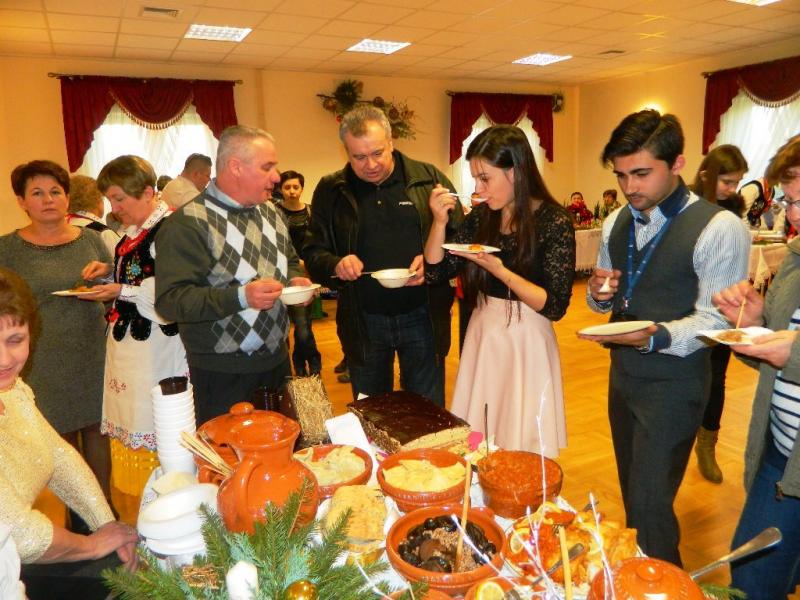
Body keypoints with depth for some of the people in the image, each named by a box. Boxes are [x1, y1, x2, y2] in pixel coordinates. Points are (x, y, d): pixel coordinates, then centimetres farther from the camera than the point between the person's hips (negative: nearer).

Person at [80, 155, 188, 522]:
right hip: (127, 348, 9)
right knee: (127, 433, 16)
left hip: (156, 353, -9)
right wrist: (109, 270, 8)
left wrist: (121, 291, -19)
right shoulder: (135, 230, 12)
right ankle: (131, 517, 32)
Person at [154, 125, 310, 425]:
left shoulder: (270, 212, 10)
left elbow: (290, 261, 23)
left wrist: (295, 279, 0)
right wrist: (242, 296, -31)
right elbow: (169, 300, -22)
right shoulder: (187, 224, -16)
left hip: (277, 360, 7)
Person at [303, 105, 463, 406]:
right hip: (362, 322, 1)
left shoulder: (430, 179, -2)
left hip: (422, 317, -1)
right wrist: (336, 265, -19)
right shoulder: (330, 191, 1)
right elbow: (313, 255, 3)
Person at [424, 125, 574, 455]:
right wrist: (439, 222, -11)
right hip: (481, 337, 5)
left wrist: (500, 270, -23)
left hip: (526, 342, -4)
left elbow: (555, 306, -15)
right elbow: (435, 272, 3)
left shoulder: (554, 221, -12)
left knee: (521, 445, 9)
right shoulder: (480, 217, 1)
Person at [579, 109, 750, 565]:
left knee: (650, 507, -1)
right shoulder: (616, 224, 5)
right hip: (623, 372, 7)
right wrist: (599, 292, -9)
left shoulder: (720, 229, -15)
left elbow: (714, 319, -17)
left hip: (673, 382, -6)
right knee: (632, 493, 21)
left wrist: (655, 336, -35)